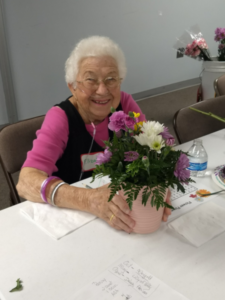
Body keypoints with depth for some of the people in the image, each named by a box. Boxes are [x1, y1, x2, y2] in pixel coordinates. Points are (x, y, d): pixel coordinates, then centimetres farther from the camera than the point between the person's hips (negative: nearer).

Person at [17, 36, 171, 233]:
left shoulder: (125, 104, -5)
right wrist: (88, 199, -43)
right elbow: (26, 181, -27)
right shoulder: (60, 118, -15)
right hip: (74, 217, -3)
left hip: (127, 205, 4)